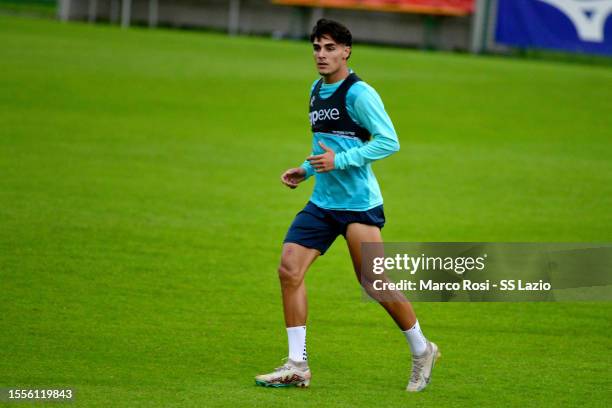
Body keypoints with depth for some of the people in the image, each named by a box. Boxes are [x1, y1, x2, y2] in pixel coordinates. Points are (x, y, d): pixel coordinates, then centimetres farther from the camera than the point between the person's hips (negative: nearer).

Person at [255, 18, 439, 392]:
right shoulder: (316, 91, 13)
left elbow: (389, 141, -18)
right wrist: (307, 169, 14)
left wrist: (339, 161, -22)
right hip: (322, 203, 8)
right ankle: (297, 367, -3)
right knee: (289, 269, -6)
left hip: (358, 204, -8)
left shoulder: (359, 93, -13)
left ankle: (422, 351, 19)